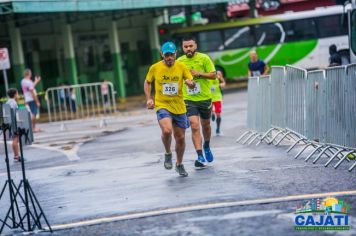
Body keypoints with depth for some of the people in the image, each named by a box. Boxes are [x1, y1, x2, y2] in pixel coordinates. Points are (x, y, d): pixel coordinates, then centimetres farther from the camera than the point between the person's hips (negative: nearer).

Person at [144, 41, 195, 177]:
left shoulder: (181, 67, -2)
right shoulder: (155, 68, -4)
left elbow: (192, 84, 1)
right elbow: (147, 82, 12)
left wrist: (190, 83, -23)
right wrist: (148, 98, 0)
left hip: (179, 107, 2)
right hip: (162, 106, -2)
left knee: (180, 138, 10)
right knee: (167, 131, -28)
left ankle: (179, 165, 33)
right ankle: (168, 154, 1)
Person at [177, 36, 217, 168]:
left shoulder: (204, 58, -6)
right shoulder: (179, 62, 1)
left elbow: (213, 75, -7)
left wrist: (199, 74, -18)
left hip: (205, 98, 0)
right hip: (189, 100, 0)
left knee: (205, 125, 17)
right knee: (194, 126, -15)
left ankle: (206, 146, 46)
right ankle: (200, 157, -13)